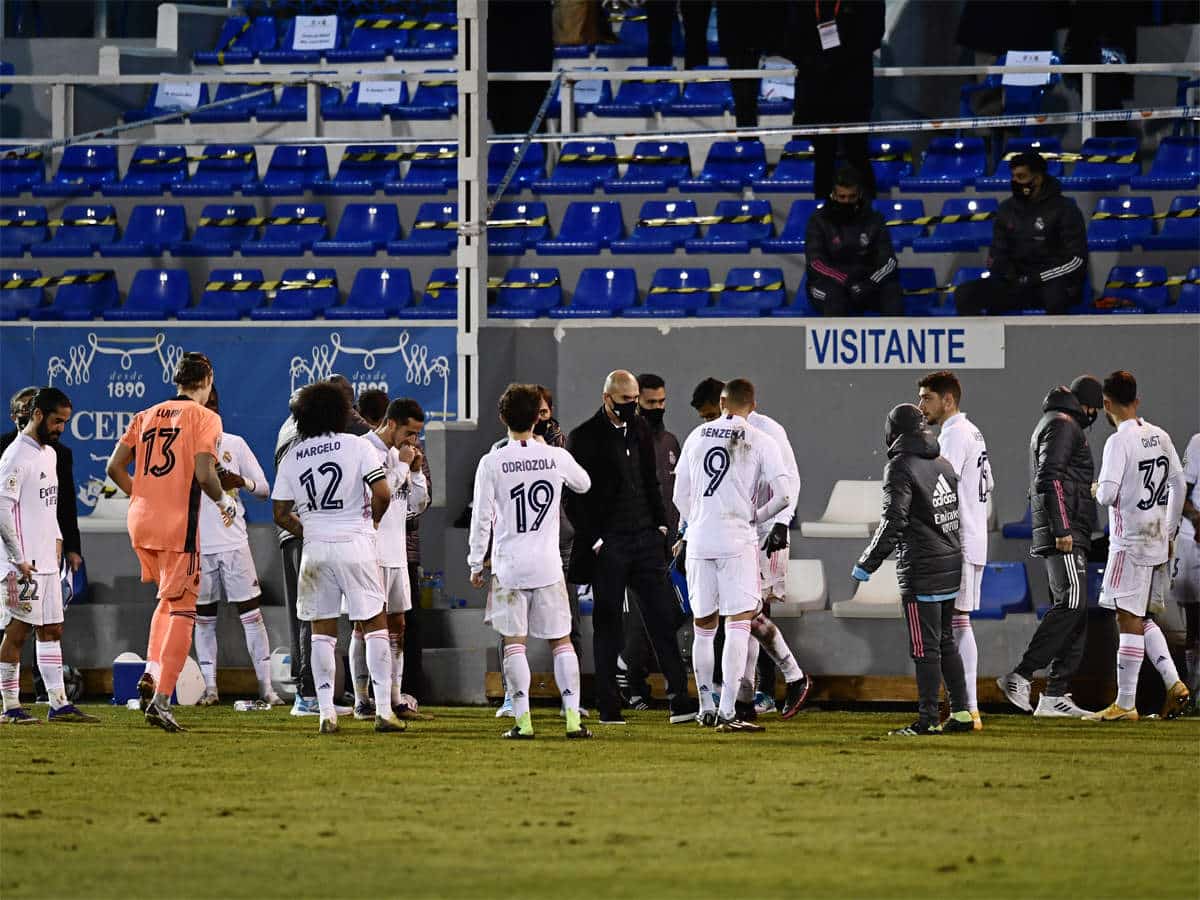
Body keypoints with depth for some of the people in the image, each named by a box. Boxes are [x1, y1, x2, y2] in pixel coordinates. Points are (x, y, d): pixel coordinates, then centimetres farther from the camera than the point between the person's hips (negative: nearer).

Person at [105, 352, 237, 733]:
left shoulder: (146, 416, 13)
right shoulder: (204, 417, -4)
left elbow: (115, 467, 8)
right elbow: (204, 474, -15)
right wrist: (225, 501, 3)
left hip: (140, 521, 6)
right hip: (179, 524, -6)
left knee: (167, 601, 25)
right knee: (181, 610, -2)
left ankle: (150, 674, 9)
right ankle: (161, 699, -10)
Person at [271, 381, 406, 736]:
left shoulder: (293, 457, 5)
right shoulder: (356, 446, -4)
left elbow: (281, 514, 5)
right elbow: (382, 494, -12)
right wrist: (372, 518, 8)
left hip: (315, 547, 2)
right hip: (356, 545, -2)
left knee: (322, 632, 9)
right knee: (375, 625, 5)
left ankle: (326, 712, 3)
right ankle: (383, 710, -2)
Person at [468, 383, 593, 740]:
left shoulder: (492, 463, -7)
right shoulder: (556, 457, -1)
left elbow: (481, 517, -5)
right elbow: (583, 484, 21)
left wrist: (476, 563, 5)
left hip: (508, 565, -2)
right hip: (548, 563, 2)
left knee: (514, 642, 3)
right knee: (561, 641, 9)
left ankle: (523, 720, -4)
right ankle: (573, 717, 1)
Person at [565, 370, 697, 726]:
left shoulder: (640, 430, 12)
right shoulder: (583, 439, -7)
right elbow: (575, 499, -8)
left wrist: (660, 524, 12)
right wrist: (594, 540, -12)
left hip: (645, 537, 5)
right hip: (607, 545, -5)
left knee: (663, 617, -1)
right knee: (607, 625, 2)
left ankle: (680, 700, -3)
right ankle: (608, 707, 7)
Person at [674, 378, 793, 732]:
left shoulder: (697, 437, 8)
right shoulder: (759, 442, -3)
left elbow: (680, 496, 13)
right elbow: (783, 493, -8)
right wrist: (756, 516, 10)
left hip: (699, 540, 4)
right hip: (738, 540, -4)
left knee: (704, 626, 14)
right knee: (738, 623, -5)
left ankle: (706, 708, 21)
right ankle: (727, 712, -14)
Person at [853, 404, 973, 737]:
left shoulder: (900, 467, -11)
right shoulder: (943, 464, 12)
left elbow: (893, 521, -17)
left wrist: (867, 564, -11)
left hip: (922, 569, -8)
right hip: (952, 564, 8)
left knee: (925, 647, -5)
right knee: (946, 641, 16)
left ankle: (928, 720, -4)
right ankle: (961, 712, 18)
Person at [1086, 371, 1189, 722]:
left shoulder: (1119, 441, -14)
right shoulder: (1161, 437, 8)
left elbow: (1108, 494, -22)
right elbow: (1179, 486, 14)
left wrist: (1097, 490, 2)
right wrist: (1170, 532, 23)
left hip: (1130, 544, -7)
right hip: (1157, 541, 7)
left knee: (1129, 620, -5)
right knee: (1144, 619, 17)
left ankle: (1125, 704, -3)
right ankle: (1174, 684, 5)